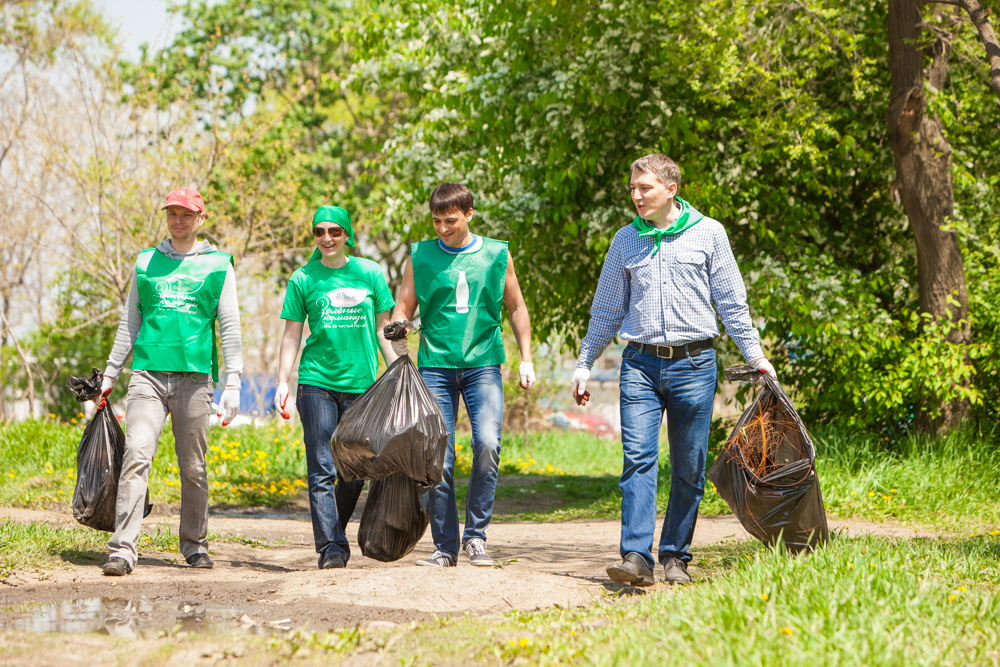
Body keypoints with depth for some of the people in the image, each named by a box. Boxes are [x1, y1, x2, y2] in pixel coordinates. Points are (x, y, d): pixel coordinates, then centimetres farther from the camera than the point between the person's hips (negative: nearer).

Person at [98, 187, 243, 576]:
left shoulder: (218, 266, 9)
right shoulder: (147, 263, 15)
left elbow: (230, 329, 6)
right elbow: (130, 323, 21)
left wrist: (233, 384, -2)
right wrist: (111, 373, 17)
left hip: (194, 377, -1)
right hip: (148, 373, 1)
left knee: (193, 468, 4)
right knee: (136, 456, -14)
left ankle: (195, 545, 20)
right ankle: (123, 550, -17)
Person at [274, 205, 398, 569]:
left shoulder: (370, 273, 7)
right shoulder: (303, 279, 4)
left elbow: (384, 330, 12)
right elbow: (291, 336, 7)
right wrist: (282, 383, -2)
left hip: (361, 384, 2)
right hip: (316, 383, -1)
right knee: (322, 470, -8)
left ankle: (335, 533, 26)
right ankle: (330, 547, -7)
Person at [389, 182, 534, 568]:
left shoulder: (497, 255, 7)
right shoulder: (420, 257, 6)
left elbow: (516, 307, 17)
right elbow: (402, 310, 11)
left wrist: (526, 358, 11)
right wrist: (400, 347, -6)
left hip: (483, 364, 0)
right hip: (436, 365, 0)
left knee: (488, 444, -18)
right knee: (438, 459, -3)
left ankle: (476, 535, -4)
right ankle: (445, 547, 7)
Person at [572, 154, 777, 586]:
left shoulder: (708, 233, 4)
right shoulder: (626, 240, 10)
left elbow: (732, 303, 9)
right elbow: (607, 310, 18)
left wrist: (755, 355, 5)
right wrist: (584, 364, 16)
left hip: (694, 364, -1)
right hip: (641, 363, 1)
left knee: (689, 468, 3)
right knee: (638, 459, -12)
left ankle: (675, 556, 13)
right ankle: (636, 557, -18)